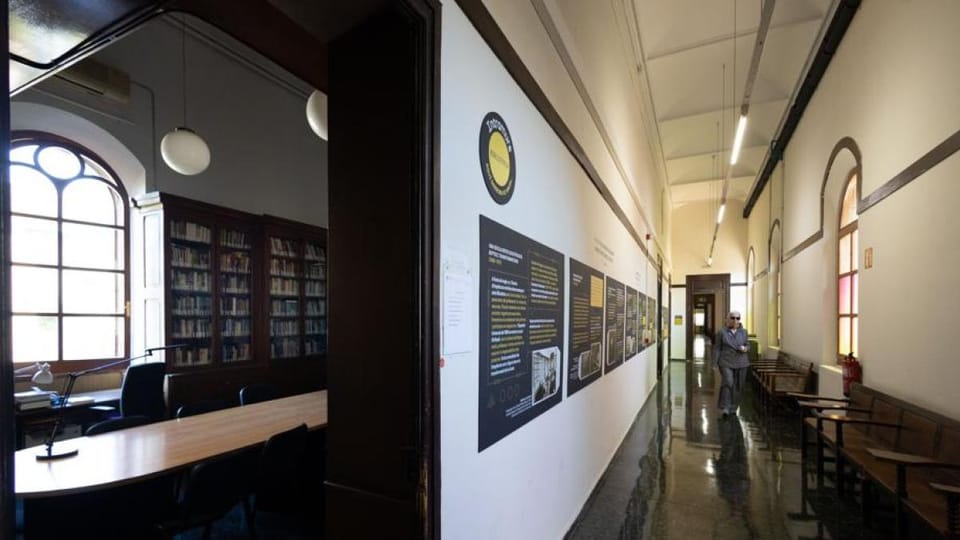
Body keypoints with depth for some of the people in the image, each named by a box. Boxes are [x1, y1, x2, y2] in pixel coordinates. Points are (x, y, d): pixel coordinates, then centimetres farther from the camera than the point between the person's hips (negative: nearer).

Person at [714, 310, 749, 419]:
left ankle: (733, 408, 21)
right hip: (726, 363, -3)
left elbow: (747, 345, 15)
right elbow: (717, 348, -1)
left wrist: (745, 348, -9)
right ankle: (725, 408, -14)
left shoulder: (743, 332, 6)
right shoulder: (721, 332, -2)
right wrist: (715, 363, -6)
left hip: (741, 363, 3)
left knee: (738, 386, 6)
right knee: (727, 382, -17)